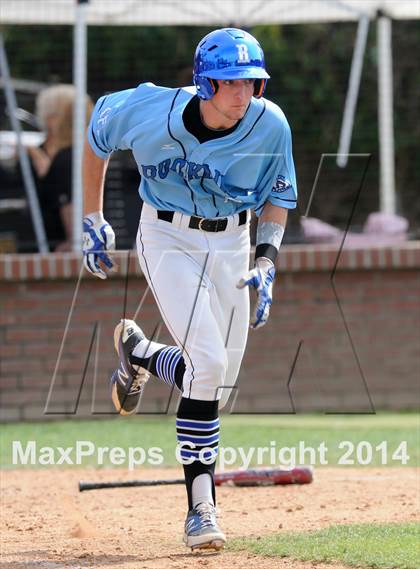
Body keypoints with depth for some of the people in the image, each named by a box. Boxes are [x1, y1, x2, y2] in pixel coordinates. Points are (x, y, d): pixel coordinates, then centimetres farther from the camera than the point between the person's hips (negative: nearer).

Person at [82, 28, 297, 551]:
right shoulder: (150, 109, -21)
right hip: (167, 239, -4)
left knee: (220, 381, 6)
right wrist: (92, 222, 4)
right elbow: (97, 134, 0)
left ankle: (137, 353, 39)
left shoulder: (270, 126, -17)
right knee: (208, 364, -20)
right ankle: (201, 507, -12)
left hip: (231, 246, 4)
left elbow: (278, 198, 1)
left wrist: (267, 261, -14)